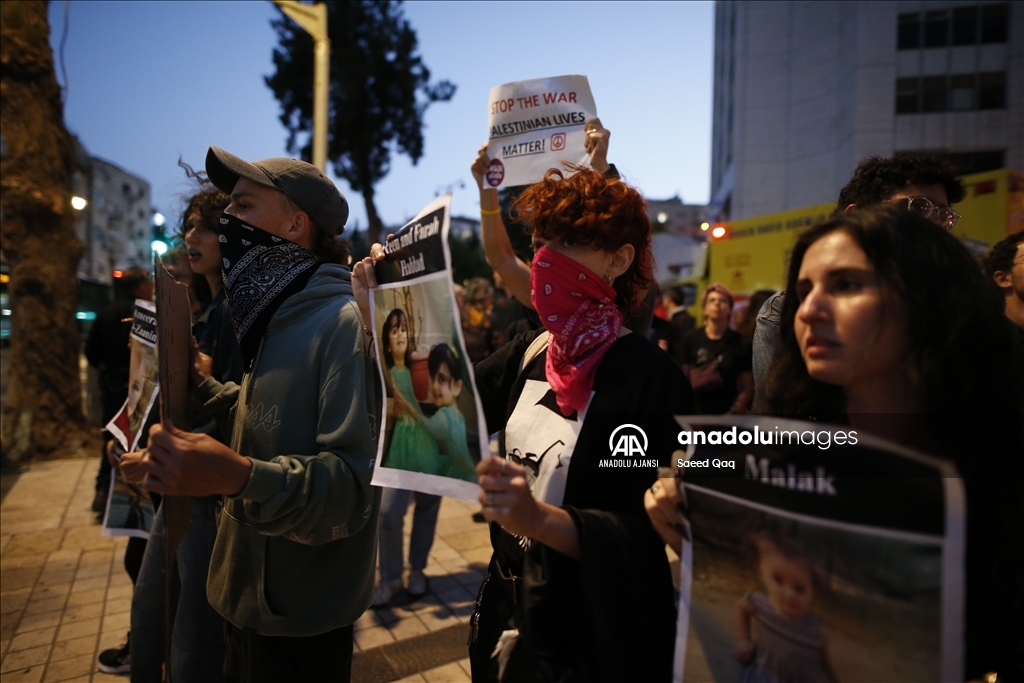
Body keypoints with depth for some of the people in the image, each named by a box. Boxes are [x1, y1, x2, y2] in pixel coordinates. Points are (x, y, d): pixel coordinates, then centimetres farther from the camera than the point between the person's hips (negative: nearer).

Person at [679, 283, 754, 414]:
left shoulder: (740, 343, 0)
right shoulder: (691, 339, 1)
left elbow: (747, 387, 0)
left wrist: (733, 414, -10)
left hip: (725, 415, 0)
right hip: (694, 413, 0)